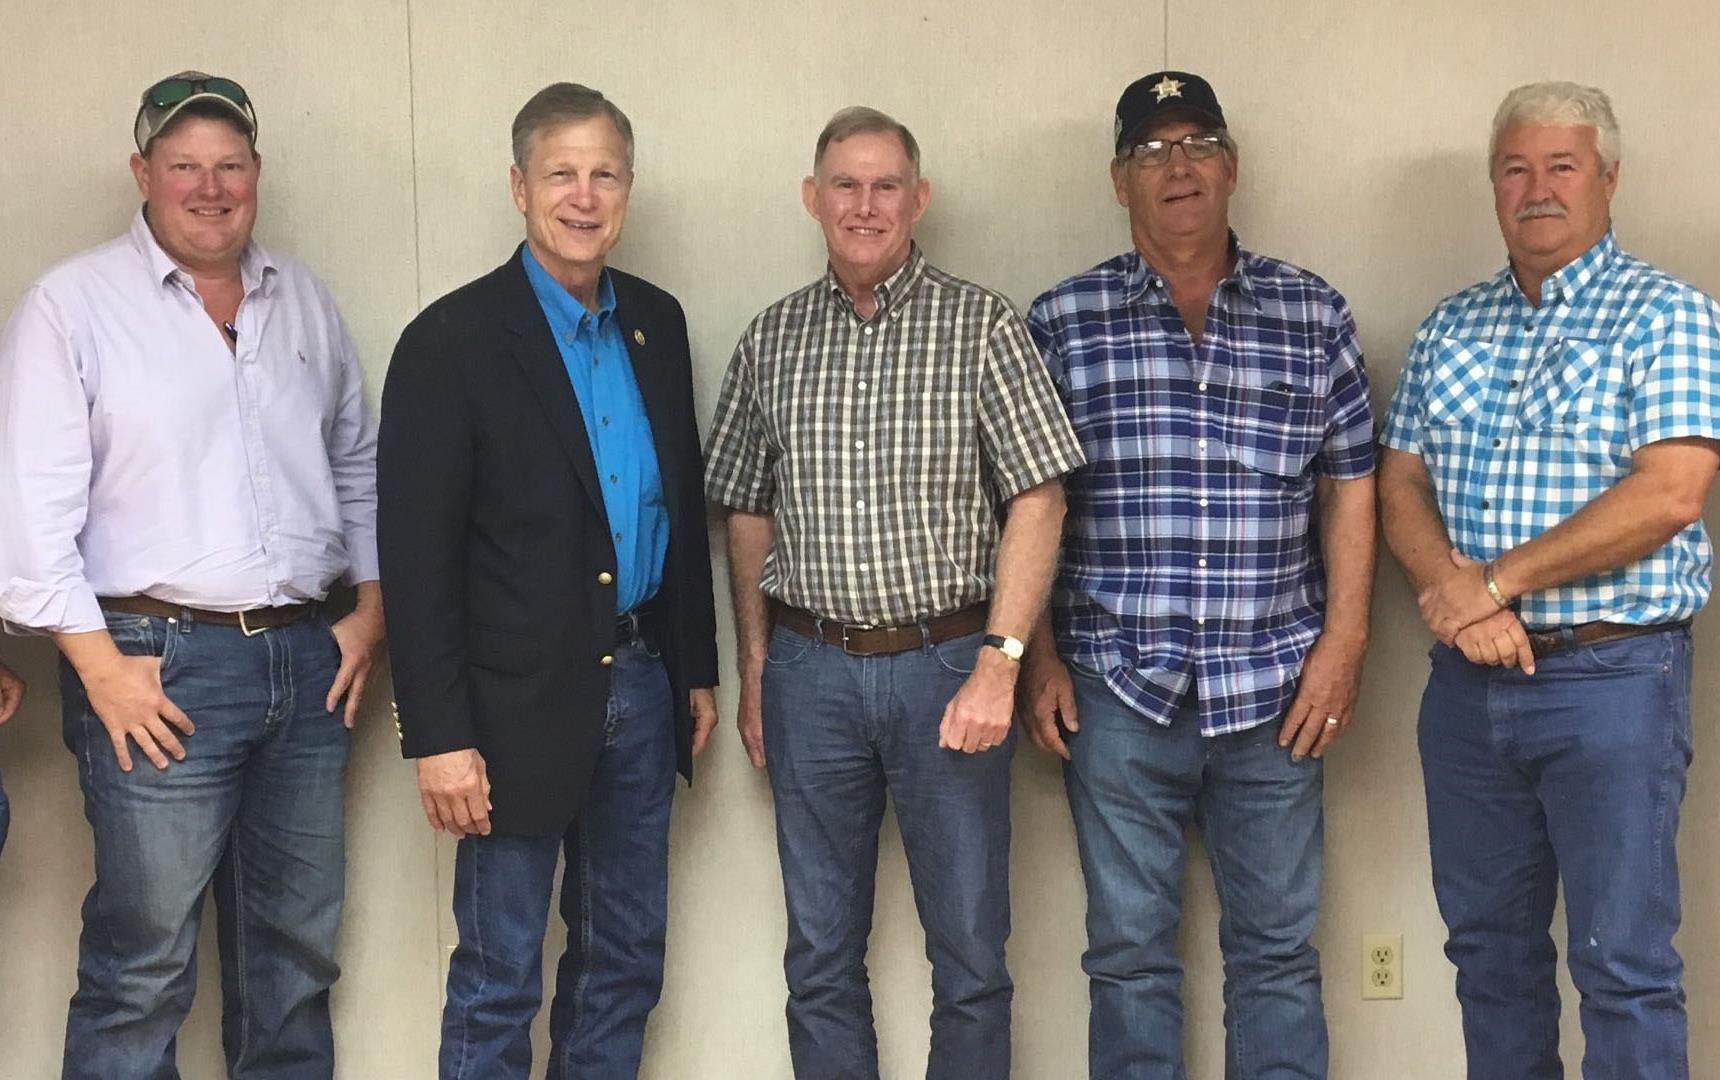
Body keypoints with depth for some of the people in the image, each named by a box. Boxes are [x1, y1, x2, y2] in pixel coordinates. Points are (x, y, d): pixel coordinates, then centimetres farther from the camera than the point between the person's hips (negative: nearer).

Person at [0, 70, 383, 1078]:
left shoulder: (304, 299, 12)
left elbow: (360, 463, 19)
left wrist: (372, 607, 10)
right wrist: (100, 664, -13)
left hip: (307, 659, 5)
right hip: (159, 664, -5)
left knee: (298, 950, 13)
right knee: (143, 963, -1)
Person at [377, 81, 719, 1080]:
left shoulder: (657, 321, 8)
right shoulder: (453, 341, -10)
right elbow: (418, 554, -12)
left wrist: (698, 668, 13)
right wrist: (439, 736, -15)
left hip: (641, 684, 6)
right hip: (522, 698, -6)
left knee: (626, 960, 15)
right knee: (499, 983, 4)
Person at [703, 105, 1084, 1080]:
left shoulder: (982, 326, -3)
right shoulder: (772, 340, 7)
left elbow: (1038, 500, -7)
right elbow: (749, 515, 13)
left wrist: (999, 666, -14)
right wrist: (755, 672, 9)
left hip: (948, 663, -2)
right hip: (810, 669, 3)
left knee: (971, 954, 5)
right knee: (821, 953, 12)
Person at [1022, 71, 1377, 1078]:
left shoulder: (1315, 315, 5)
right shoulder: (1063, 322, 2)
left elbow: (1348, 486, 6)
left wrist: (1344, 640, -1)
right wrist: (1039, 656, -2)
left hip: (1275, 686, 1)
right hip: (1117, 689, -1)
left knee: (1278, 948, 9)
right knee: (1131, 950, 8)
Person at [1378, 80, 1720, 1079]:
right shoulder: (1451, 327, 13)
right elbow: (1402, 483, 8)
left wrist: (1495, 581, -16)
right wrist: (1454, 596, -12)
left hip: (1611, 677, -5)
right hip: (1469, 680, 6)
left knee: (1623, 963, -1)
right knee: (1488, 945, 14)